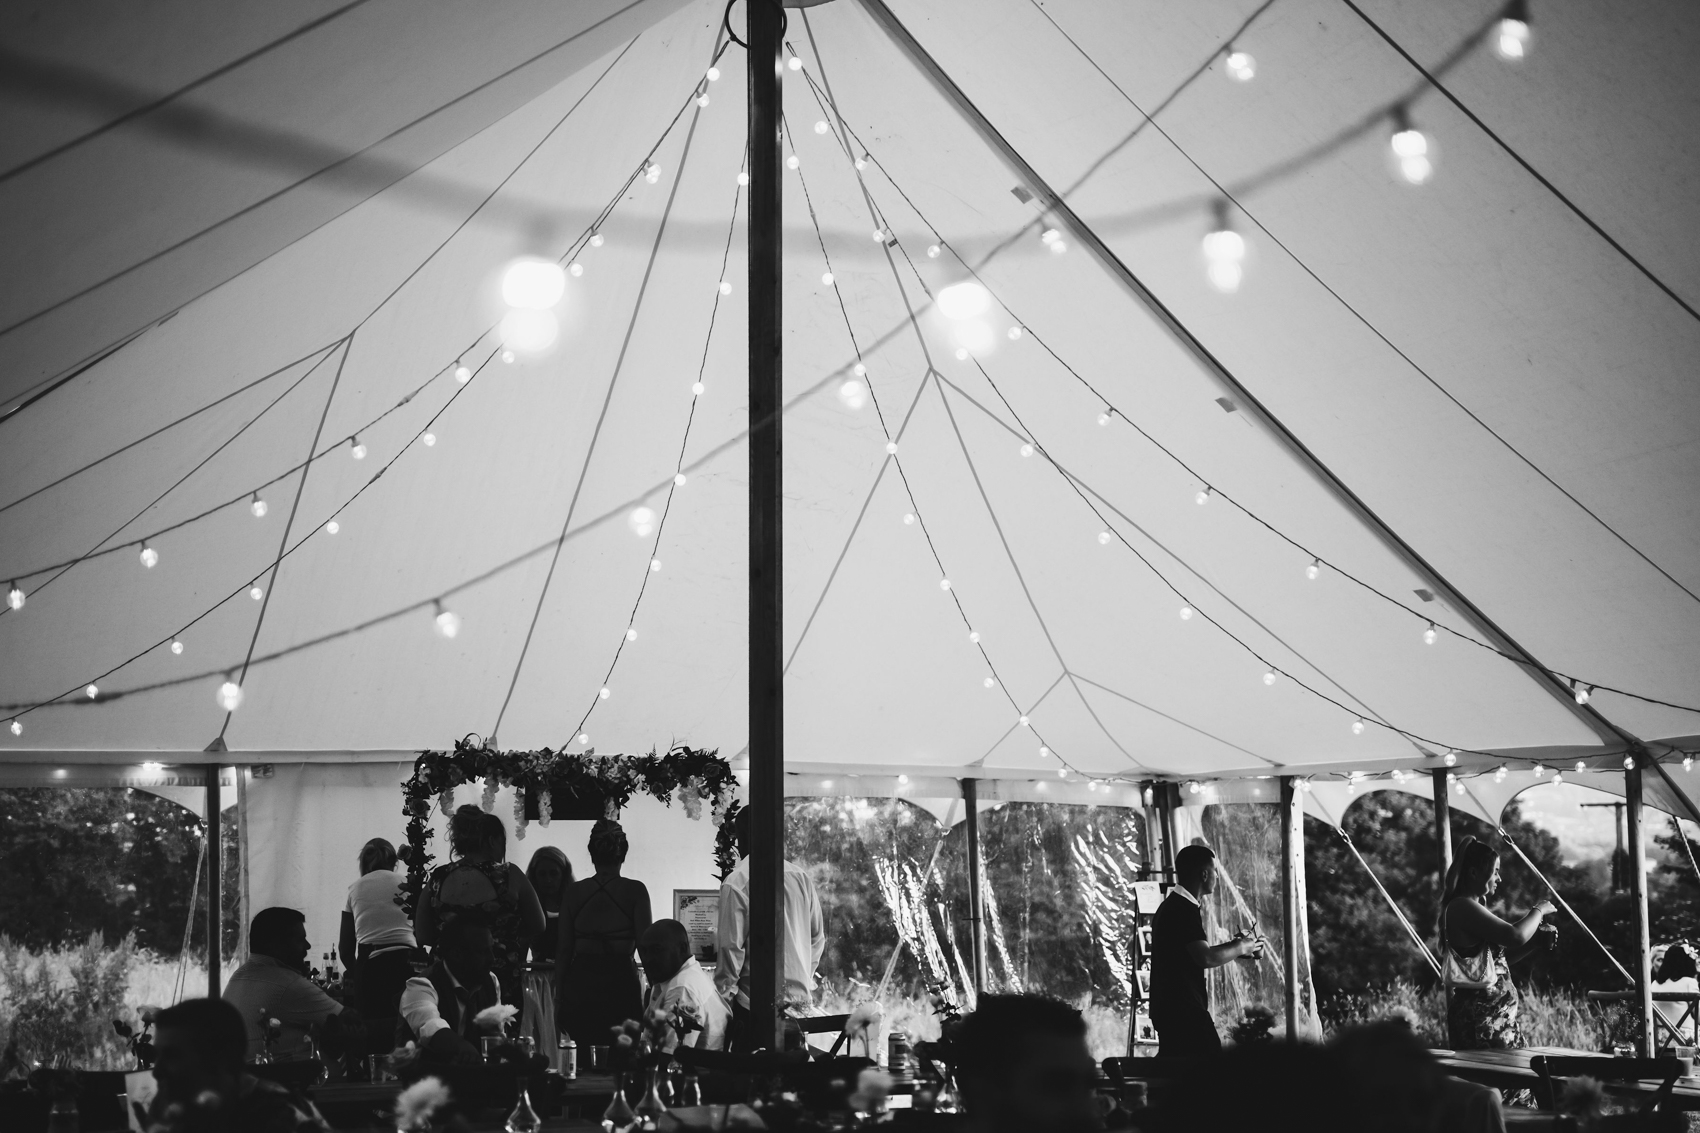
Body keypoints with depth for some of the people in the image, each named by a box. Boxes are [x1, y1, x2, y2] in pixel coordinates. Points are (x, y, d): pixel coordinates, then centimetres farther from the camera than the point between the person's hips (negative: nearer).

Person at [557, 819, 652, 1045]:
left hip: (580, 984, 2)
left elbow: (564, 950, 4)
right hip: (621, 982, -2)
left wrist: (559, 997, 11)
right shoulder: (635, 891, -3)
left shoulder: (573, 892, 3)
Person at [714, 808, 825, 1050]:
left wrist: (723, 996, -2)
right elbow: (818, 938, 12)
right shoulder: (802, 878, 5)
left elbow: (731, 947, -12)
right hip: (801, 999, 5)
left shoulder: (737, 883, -11)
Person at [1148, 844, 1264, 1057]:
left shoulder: (1170, 906, 16)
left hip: (1169, 1009, 10)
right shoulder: (1184, 910, -16)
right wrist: (1240, 948, -9)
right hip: (1185, 1011, -10)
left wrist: (1234, 945, 16)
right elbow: (1206, 958, -25)